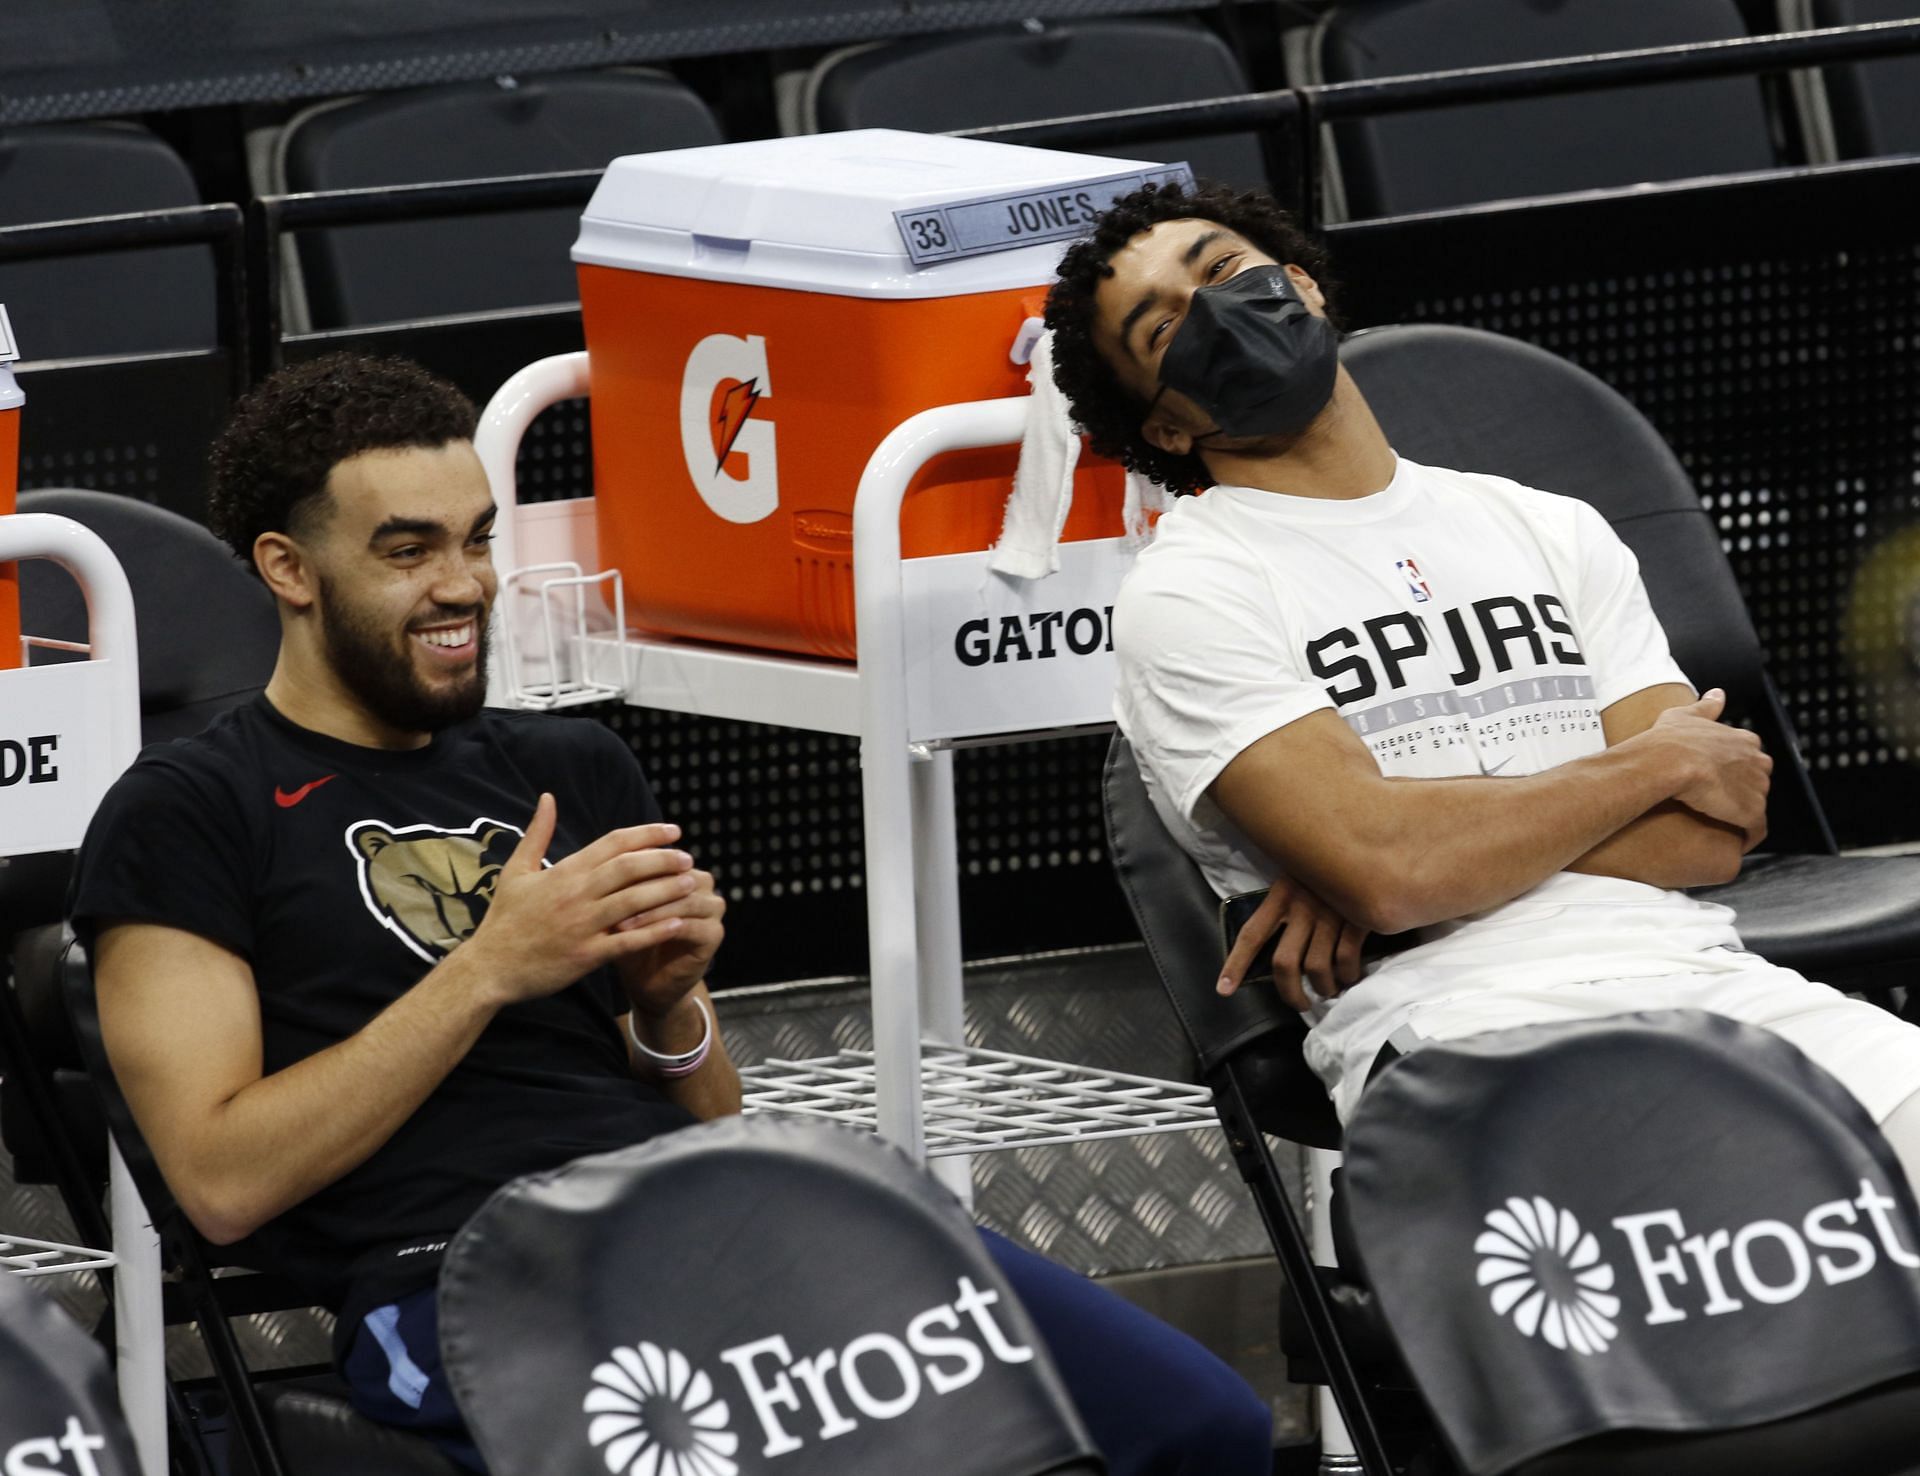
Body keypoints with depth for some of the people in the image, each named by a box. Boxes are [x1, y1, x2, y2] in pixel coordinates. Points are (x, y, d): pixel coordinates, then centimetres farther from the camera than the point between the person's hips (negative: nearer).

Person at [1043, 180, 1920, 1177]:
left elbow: (1715, 835, 10)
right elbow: (1384, 864, -9)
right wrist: (1660, 762, 5)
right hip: (1455, 1013, -5)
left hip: (1696, 972, 5)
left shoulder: (1551, 532, 24)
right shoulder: (1184, 595, 7)